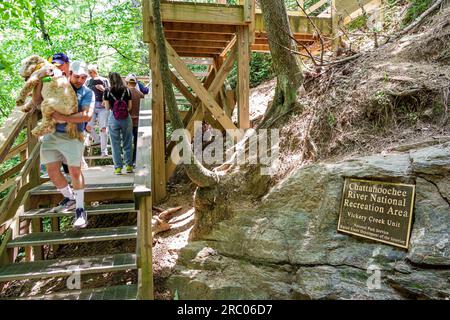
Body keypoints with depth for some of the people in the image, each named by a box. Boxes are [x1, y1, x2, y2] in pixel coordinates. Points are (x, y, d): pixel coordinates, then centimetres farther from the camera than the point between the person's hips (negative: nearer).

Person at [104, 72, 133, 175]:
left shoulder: (107, 91, -2)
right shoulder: (126, 91, 1)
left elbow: (107, 107, 0)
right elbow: (130, 107, 2)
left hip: (113, 119, -1)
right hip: (126, 118, 1)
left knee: (115, 144, 7)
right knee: (127, 143, 10)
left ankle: (118, 167, 9)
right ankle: (129, 165, 13)